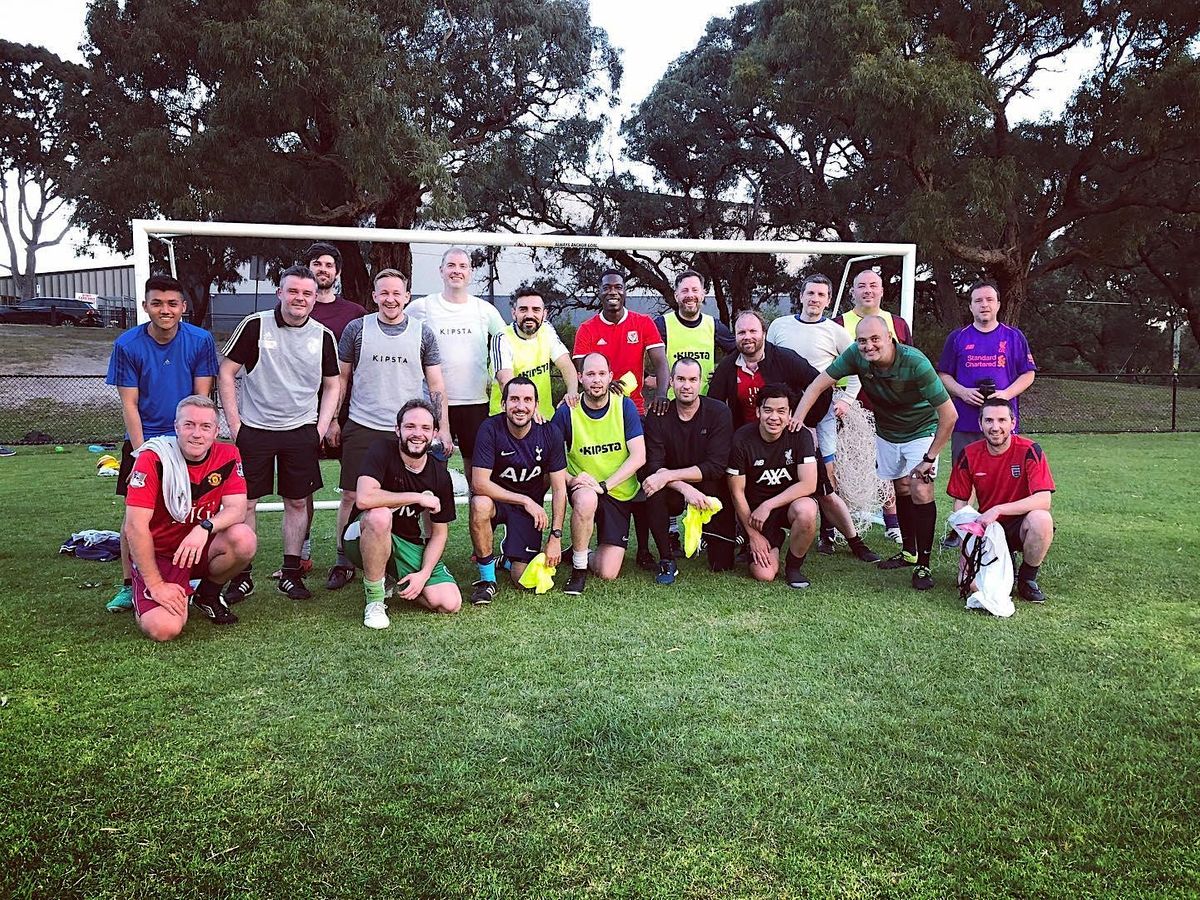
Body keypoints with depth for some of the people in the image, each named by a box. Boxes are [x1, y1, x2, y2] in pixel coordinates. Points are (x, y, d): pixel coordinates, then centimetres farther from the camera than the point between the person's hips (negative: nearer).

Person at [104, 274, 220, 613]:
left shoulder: (201, 341, -6)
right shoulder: (127, 345, -7)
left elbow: (201, 398, -2)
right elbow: (129, 404, -6)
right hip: (142, 440, 0)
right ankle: (129, 585, 11)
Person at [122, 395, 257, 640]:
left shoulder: (227, 456, -7)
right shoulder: (154, 458, -19)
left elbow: (237, 509, -13)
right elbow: (135, 527, -20)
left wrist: (205, 527, -35)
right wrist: (156, 585, -20)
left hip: (201, 547, 4)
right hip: (158, 554, -3)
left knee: (244, 539, -27)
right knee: (165, 628, -24)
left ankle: (207, 595, 4)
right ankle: (144, 598, 15)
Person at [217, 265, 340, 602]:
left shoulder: (323, 336, 4)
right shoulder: (255, 325, -5)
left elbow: (332, 385, 13)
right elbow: (226, 373, -1)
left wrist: (321, 427, 2)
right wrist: (234, 424, -6)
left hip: (302, 432, 2)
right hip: (253, 430, -2)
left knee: (297, 501, 7)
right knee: (244, 503, 2)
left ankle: (290, 573, 20)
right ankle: (242, 577, 14)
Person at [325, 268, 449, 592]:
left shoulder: (423, 333, 5)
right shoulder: (356, 329, 4)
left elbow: (436, 385, 7)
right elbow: (342, 378, 11)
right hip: (362, 428, 0)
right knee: (351, 496, 2)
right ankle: (343, 562, 15)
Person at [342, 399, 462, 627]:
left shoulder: (440, 475, -4)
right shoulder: (383, 451, -15)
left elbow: (439, 533, 2)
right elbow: (364, 498, -33)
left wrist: (423, 574, -13)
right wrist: (418, 497, -24)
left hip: (410, 546, 4)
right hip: (364, 539, -3)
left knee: (450, 604, -15)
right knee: (379, 516, -39)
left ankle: (395, 584, 14)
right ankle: (375, 601, -19)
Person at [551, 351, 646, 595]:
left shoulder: (625, 406, -7)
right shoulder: (566, 412, -9)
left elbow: (638, 457, -13)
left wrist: (604, 485, -23)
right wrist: (571, 479, -25)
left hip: (620, 493, 1)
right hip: (584, 488, -1)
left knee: (608, 574, -8)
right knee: (586, 500, -41)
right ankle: (578, 567, -17)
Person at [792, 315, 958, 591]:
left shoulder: (915, 363, -34)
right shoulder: (856, 355, -22)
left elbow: (949, 414, -29)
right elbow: (819, 384, -17)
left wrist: (930, 458, -25)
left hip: (921, 431, -4)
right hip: (886, 431, 5)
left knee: (920, 491, -14)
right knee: (901, 489, 14)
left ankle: (923, 565, -4)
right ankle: (908, 552, 30)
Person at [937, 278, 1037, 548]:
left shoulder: (1014, 337, 7)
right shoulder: (957, 338, 9)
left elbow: (1028, 374, 8)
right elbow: (943, 374, 10)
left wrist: (1007, 393, -10)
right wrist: (963, 392, -9)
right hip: (965, 422, 1)